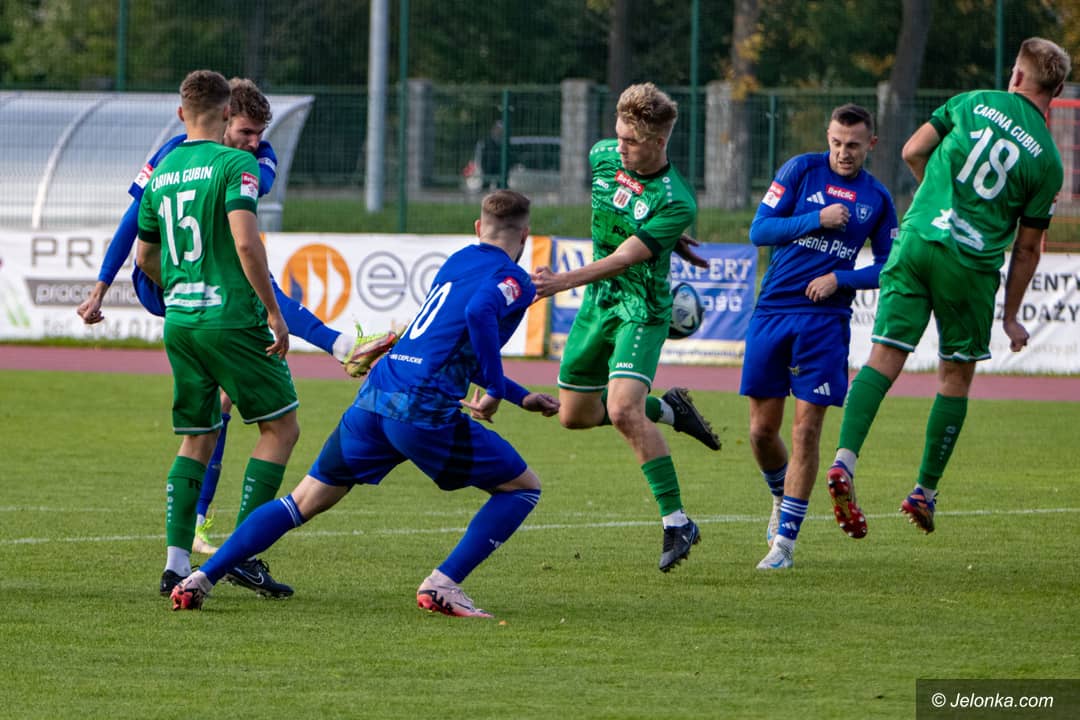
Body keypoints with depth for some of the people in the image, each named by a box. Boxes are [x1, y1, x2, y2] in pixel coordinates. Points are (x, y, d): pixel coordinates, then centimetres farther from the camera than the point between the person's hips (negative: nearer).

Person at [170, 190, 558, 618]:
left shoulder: (456, 262, 26)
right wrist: (495, 390, -12)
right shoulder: (513, 279, 1)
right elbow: (479, 314, -22)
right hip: (423, 410, -7)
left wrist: (520, 397, 39)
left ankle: (202, 579, 6)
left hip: (373, 396, 7)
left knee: (303, 502, 15)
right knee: (523, 488, 9)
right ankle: (443, 586, -2)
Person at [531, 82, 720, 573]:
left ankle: (677, 522, -19)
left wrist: (562, 282, -40)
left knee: (623, 410, -26)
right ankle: (669, 409, 37)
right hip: (597, 305, 8)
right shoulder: (603, 156, -4)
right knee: (574, 415, 13)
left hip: (642, 309, -8)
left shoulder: (675, 202, -24)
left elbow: (623, 259, -31)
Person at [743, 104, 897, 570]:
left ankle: (785, 539, 0)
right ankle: (781, 496, 35)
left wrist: (839, 278, -6)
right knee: (762, 430, 4)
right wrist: (817, 220, -15)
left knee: (806, 430, -7)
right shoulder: (801, 170, 2)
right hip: (773, 312, 0)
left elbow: (888, 266, 10)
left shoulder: (877, 199, 6)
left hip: (826, 318, 0)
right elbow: (760, 230, -3)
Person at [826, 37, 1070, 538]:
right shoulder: (1047, 159, 3)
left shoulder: (974, 103, 5)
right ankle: (925, 491, 17)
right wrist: (1011, 317, 16)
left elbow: (912, 152, 10)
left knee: (884, 359, -2)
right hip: (973, 265, -1)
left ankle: (845, 459, -22)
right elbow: (1027, 248, 6)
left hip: (918, 240, 1)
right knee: (956, 377, 14)